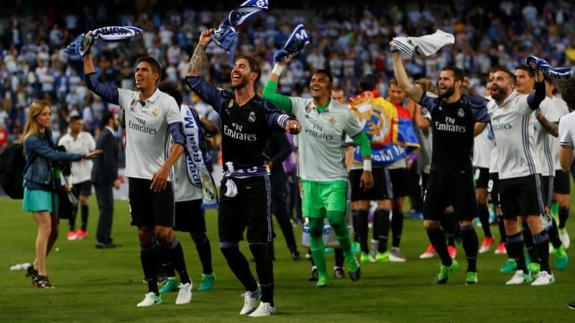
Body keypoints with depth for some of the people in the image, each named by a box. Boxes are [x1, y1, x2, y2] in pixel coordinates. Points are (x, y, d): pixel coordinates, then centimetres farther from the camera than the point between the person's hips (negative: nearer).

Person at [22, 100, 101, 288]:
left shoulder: (47, 135, 13)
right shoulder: (32, 140, -13)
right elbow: (54, 156, -22)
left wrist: (61, 182, 12)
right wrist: (82, 156, -26)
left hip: (50, 186, 8)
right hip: (37, 187, -8)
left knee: (53, 231, 6)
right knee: (46, 228, -15)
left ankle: (35, 268, 21)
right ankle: (41, 275, -13)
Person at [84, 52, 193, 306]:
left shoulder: (166, 102, -10)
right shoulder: (126, 98, 6)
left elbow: (180, 140, -17)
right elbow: (93, 83, 14)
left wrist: (165, 168, -30)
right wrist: (87, 53, 7)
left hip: (159, 178, -5)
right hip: (136, 177, 5)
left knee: (163, 233, -9)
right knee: (144, 235, 6)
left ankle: (185, 282, 8)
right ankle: (153, 292, 10)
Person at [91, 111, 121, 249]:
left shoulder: (104, 135, 18)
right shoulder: (108, 136, -14)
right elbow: (109, 159, -20)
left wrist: (115, 175, 20)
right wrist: (114, 178, -18)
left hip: (99, 177, 10)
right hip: (104, 178, -10)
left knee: (105, 209, 12)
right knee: (107, 208, -9)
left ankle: (105, 238, 15)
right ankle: (102, 239, -10)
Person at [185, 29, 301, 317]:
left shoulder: (261, 107, -9)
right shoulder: (224, 101, 8)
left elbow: (278, 118, -30)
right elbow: (193, 79, 18)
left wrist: (290, 124, -54)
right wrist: (202, 46, 15)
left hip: (254, 182, -6)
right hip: (229, 182, 6)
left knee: (258, 245, -5)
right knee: (227, 246, 8)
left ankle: (267, 301, 3)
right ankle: (251, 290, 27)